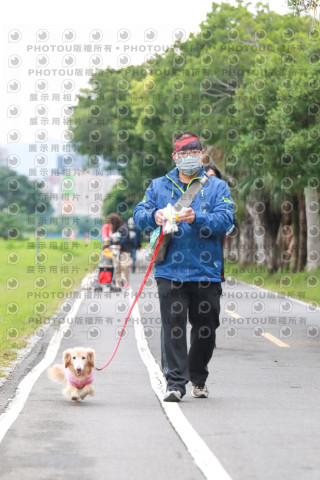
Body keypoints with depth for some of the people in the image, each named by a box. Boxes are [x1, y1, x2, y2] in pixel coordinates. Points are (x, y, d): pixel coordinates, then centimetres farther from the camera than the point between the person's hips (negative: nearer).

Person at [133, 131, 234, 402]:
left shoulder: (217, 187, 9)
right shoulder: (159, 186, 14)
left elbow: (225, 219, -5)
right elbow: (139, 215, 9)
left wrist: (197, 218, -22)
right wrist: (153, 215, -14)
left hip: (206, 271, 0)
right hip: (170, 271, 0)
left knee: (206, 328, 8)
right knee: (172, 327, -8)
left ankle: (198, 377, 28)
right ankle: (175, 382, -6)